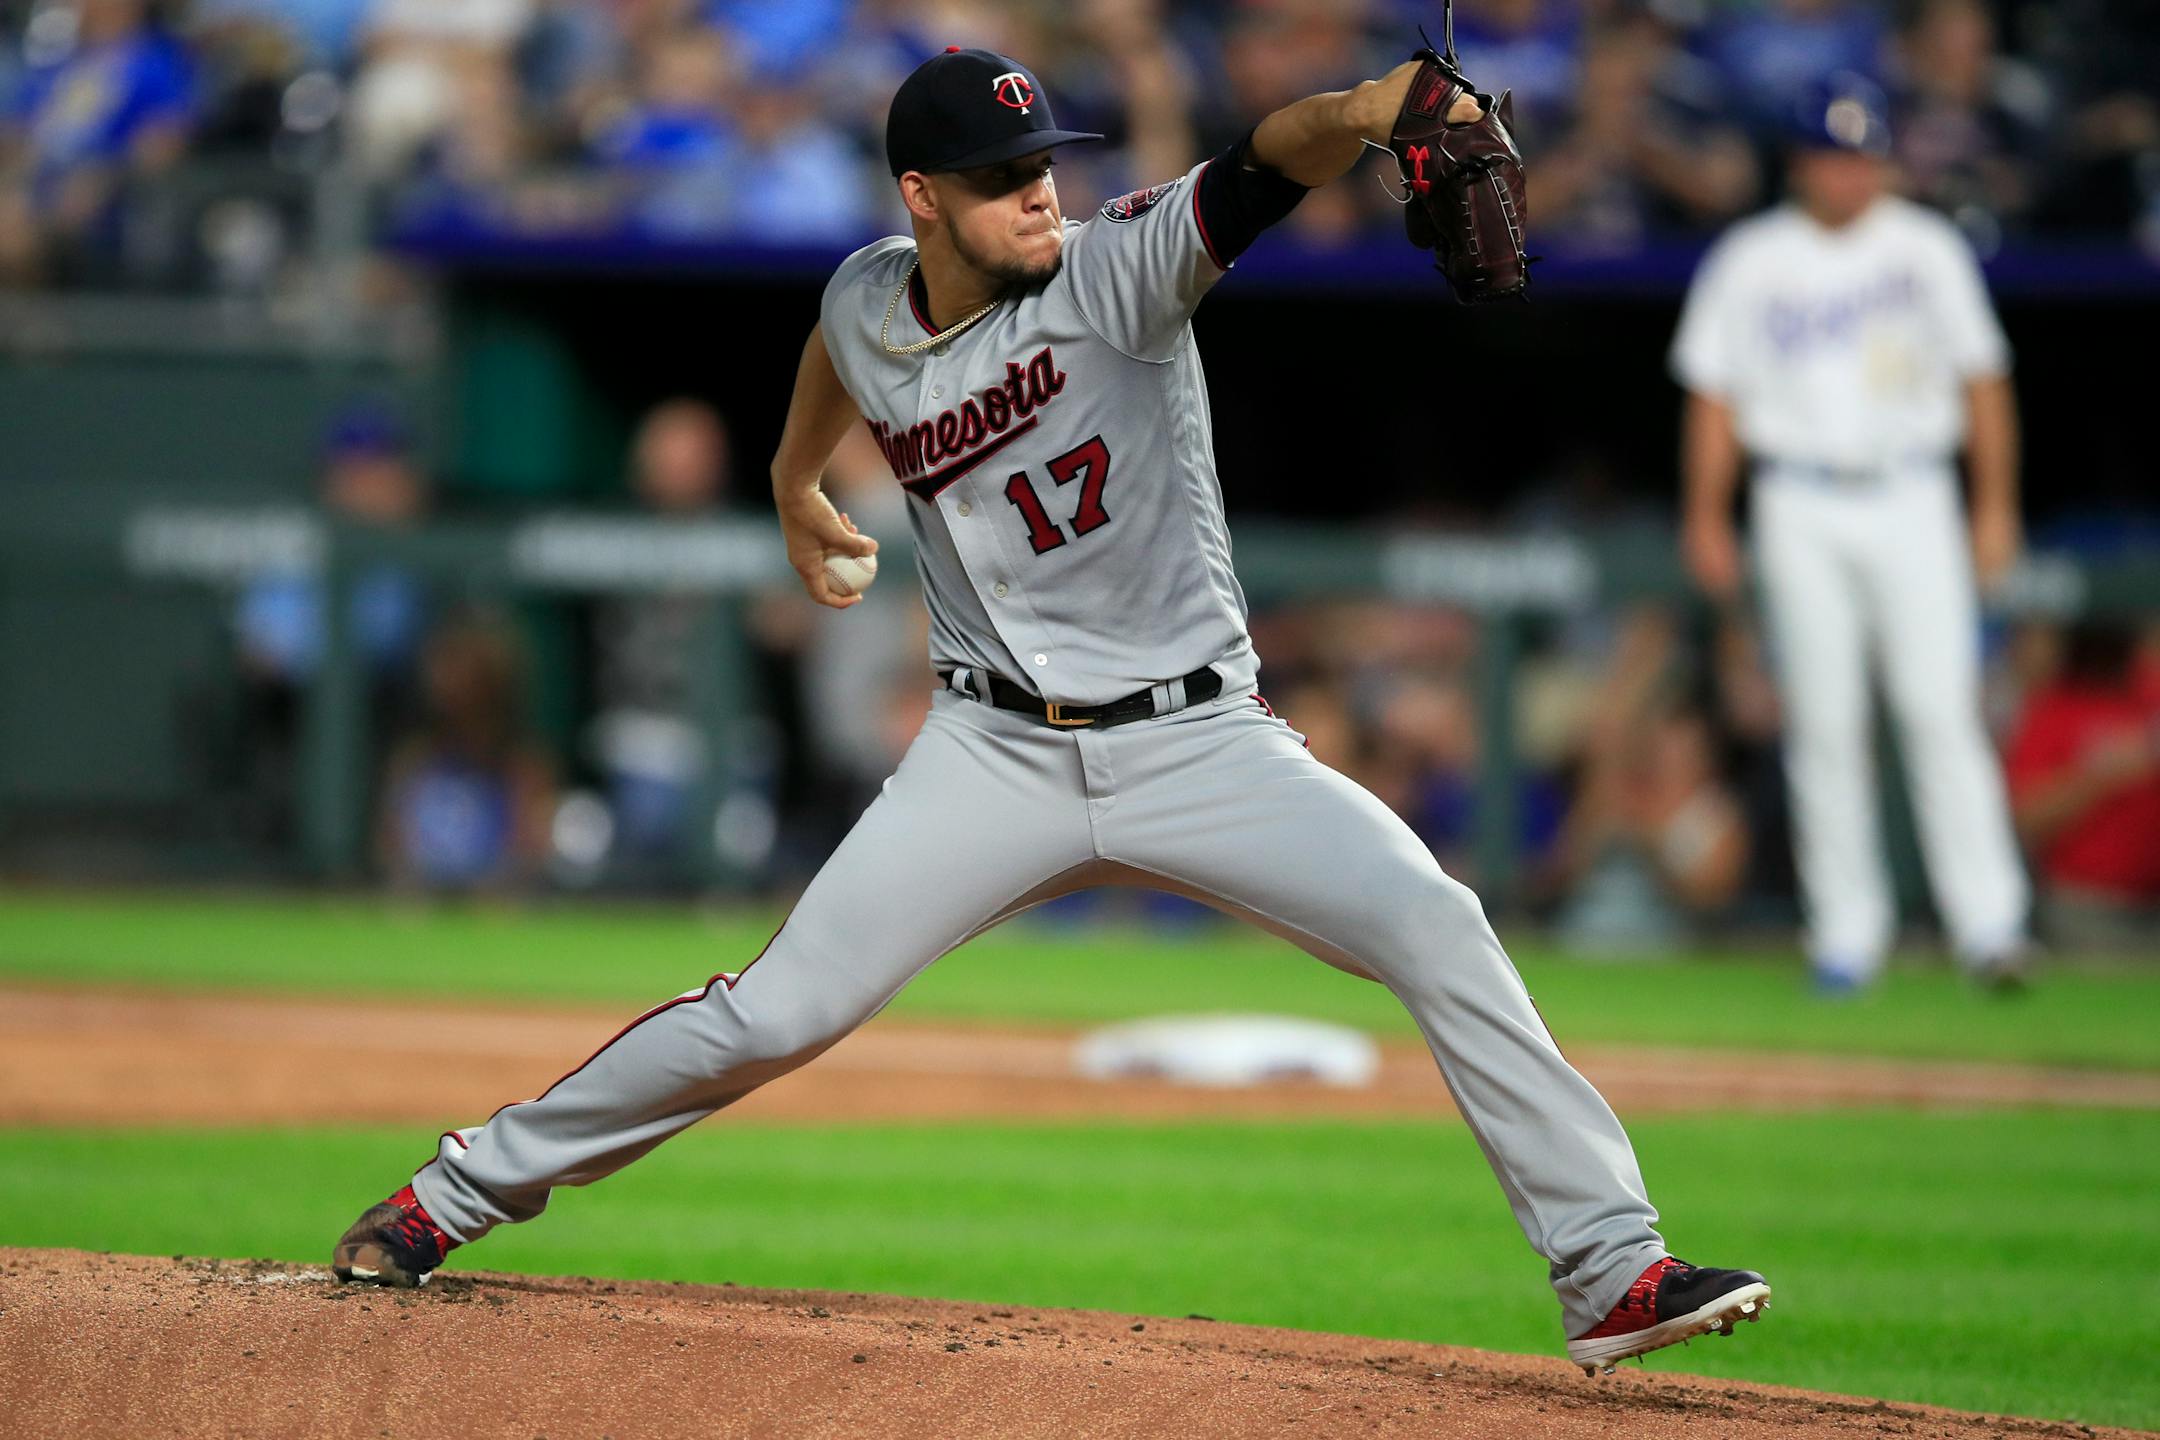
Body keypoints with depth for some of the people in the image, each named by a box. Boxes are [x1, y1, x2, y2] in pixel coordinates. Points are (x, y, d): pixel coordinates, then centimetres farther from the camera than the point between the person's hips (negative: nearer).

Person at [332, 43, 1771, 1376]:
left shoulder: (1117, 269, -15)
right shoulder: (870, 303, -2)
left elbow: (1260, 166, -35)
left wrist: (1358, 111, -56)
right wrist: (795, 484, 41)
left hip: (1201, 741, -2)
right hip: (1000, 756, 2)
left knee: (1438, 930, -21)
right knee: (777, 1015, -3)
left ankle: (1612, 1271, -17)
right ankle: (467, 1188, 15)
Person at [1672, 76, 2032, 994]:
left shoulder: (1925, 249, 6)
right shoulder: (1748, 261, 6)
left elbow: (1981, 376, 8)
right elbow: (1713, 393, 9)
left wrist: (1995, 505, 3)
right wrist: (1706, 519, 4)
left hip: (1911, 503, -1)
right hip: (1800, 511, 1)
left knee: (1939, 706, -11)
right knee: (1823, 720, -1)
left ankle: (1987, 922, -15)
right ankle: (1846, 932, 5)